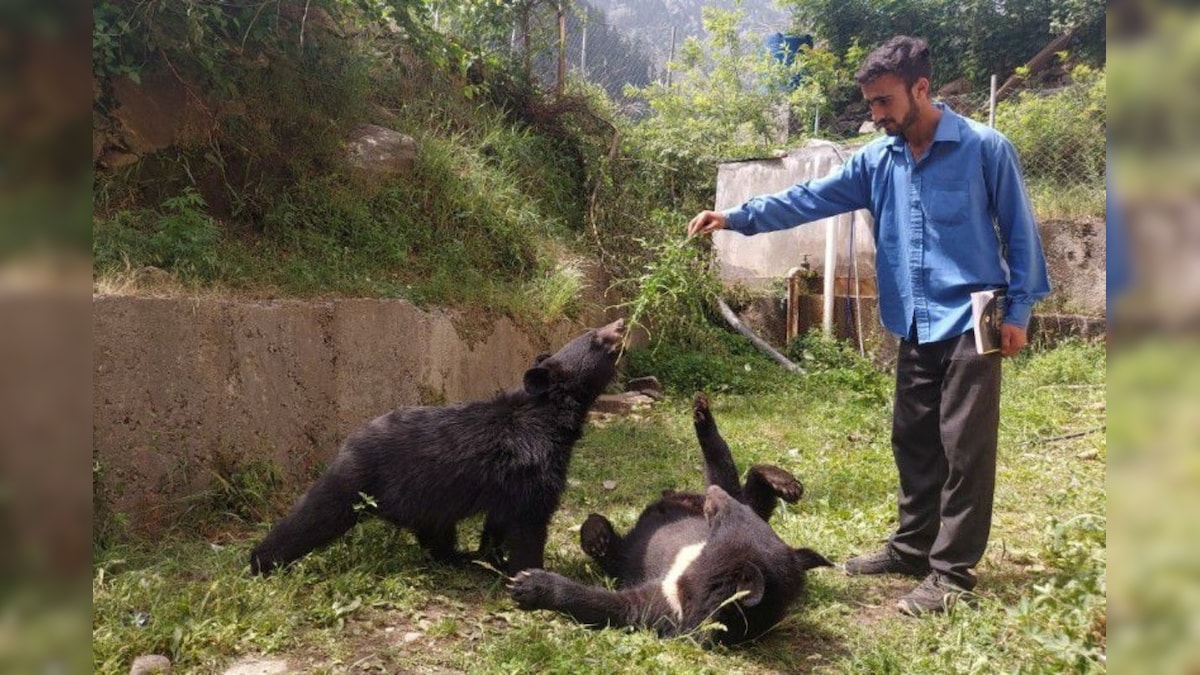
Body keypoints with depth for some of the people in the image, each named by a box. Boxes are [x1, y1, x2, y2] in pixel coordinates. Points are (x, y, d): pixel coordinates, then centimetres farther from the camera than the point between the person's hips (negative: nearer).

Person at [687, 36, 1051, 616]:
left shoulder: (985, 148, -7)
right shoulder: (877, 160, 6)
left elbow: (1019, 231, -3)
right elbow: (809, 199, 1)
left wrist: (1018, 311, -6)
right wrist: (737, 217, -10)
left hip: (970, 323, -6)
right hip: (915, 328, 6)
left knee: (965, 448, -1)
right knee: (912, 441, 14)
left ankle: (952, 570, 8)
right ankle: (912, 546, 29)